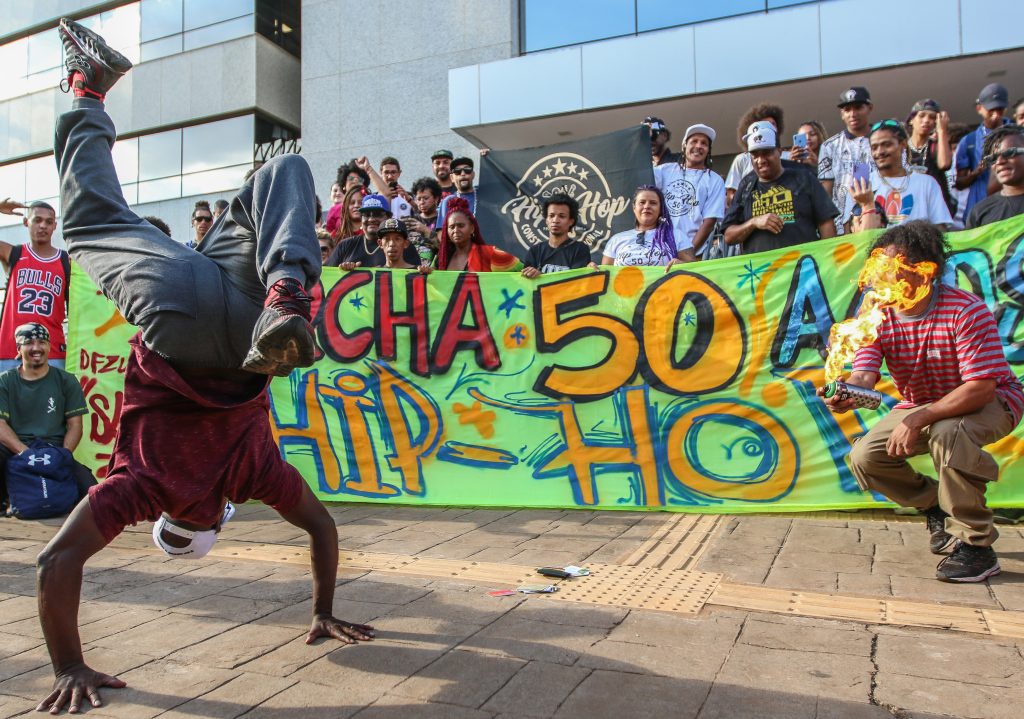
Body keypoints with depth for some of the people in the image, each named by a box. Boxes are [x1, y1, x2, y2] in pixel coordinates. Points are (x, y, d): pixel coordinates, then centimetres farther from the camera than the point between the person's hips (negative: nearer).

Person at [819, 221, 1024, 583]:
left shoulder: (967, 311, -28)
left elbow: (980, 389, -31)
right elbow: (864, 377, -24)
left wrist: (917, 421, -38)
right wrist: (847, 395, -48)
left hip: (991, 401, -5)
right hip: (919, 405, 6)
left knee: (948, 432, -38)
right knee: (864, 458, -11)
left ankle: (976, 545, -20)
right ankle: (938, 509, 17)